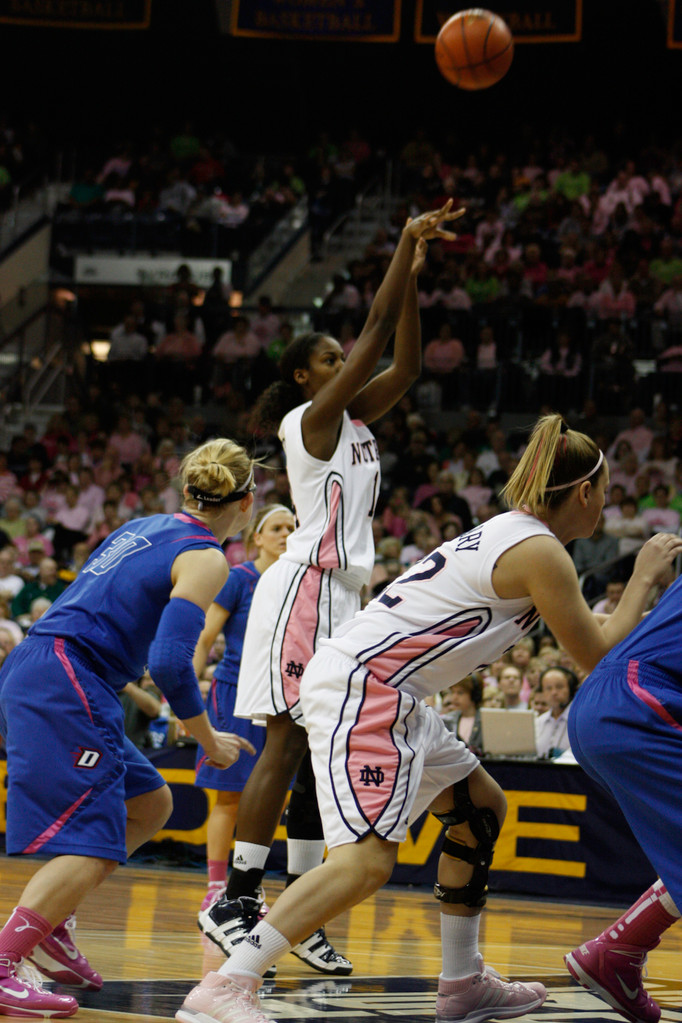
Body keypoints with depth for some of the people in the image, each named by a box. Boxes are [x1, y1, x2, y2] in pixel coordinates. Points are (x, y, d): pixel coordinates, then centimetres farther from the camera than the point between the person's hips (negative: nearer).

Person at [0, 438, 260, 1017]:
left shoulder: (145, 527, 19)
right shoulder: (205, 558, -6)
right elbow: (170, 663, -16)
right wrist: (208, 740, -4)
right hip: (66, 687, -9)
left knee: (150, 805, 18)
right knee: (92, 845, -13)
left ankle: (51, 923, 14)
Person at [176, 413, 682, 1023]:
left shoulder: (509, 533, 20)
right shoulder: (540, 552, -9)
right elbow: (599, 659, -2)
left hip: (385, 693, 11)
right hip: (363, 682, -11)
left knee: (482, 808, 21)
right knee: (367, 859, -21)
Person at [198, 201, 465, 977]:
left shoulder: (352, 420, 17)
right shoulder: (312, 417, -6)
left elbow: (404, 364, 13)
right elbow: (378, 330, -10)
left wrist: (415, 273, 8)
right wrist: (407, 246, -6)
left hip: (341, 595, 9)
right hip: (304, 589, -9)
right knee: (290, 740, -13)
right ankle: (234, 901, -13)